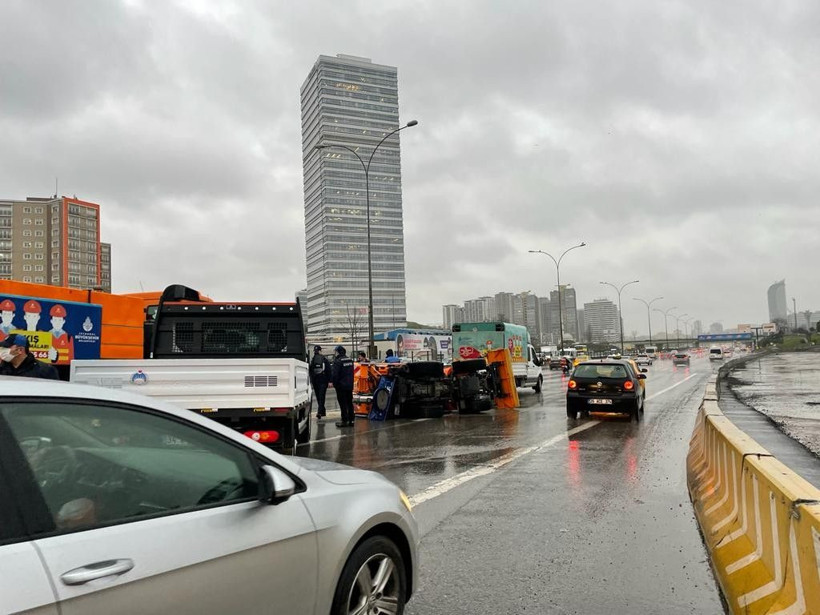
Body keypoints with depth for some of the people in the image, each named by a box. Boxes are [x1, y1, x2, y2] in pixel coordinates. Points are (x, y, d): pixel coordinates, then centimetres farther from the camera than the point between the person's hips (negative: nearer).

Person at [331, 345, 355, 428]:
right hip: (350, 385, 7)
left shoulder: (337, 361, -15)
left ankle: (344, 420, -1)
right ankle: (350, 420, 14)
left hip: (341, 386, -7)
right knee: (349, 403, 12)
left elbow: (335, 374, -17)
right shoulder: (350, 360, 9)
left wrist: (334, 384, -6)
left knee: (343, 404, -2)